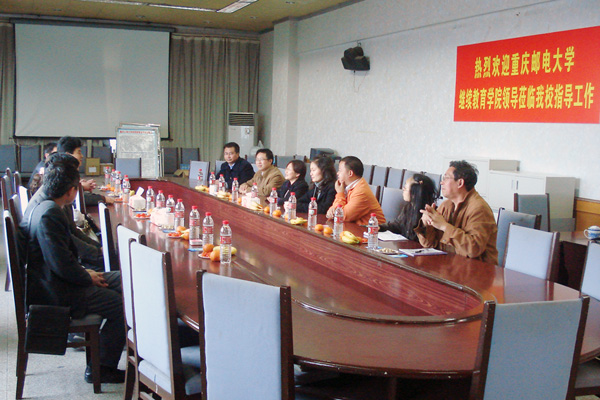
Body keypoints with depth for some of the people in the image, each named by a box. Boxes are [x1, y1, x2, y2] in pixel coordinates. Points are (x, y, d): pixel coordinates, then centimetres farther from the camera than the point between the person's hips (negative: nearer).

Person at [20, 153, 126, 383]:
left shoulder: (39, 204, 8)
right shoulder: (48, 214, -26)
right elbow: (62, 264, -29)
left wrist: (85, 273, 8)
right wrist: (88, 278, -11)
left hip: (51, 281, 11)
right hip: (54, 294, -11)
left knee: (123, 281, 13)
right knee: (123, 305, -11)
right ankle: (100, 368, 3)